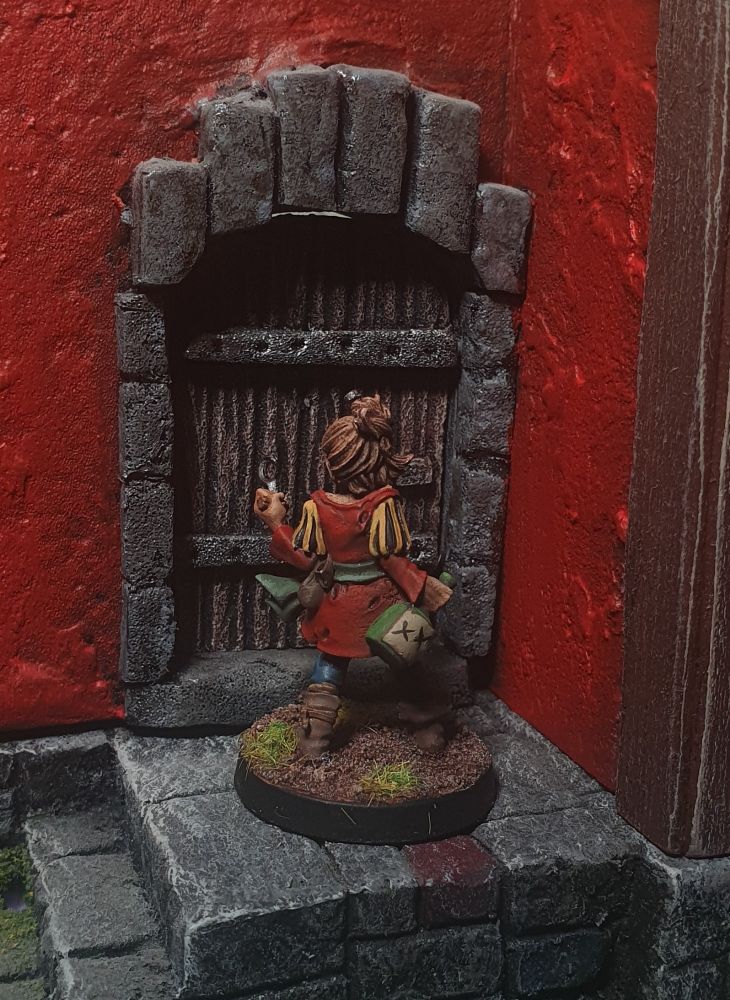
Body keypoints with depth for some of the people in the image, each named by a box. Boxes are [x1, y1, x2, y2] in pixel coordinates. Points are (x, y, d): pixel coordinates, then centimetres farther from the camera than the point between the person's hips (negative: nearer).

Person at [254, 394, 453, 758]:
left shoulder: (316, 506, -13)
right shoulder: (384, 504, -19)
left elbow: (304, 557, -7)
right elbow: (392, 559, -19)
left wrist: (276, 524, 3)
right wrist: (423, 589, -11)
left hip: (338, 606, 2)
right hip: (381, 602, -2)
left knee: (327, 673, 17)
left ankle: (313, 743, 19)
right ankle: (429, 732, 26)